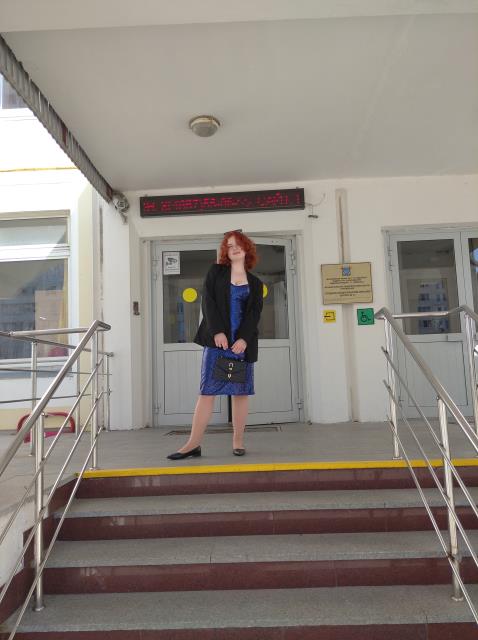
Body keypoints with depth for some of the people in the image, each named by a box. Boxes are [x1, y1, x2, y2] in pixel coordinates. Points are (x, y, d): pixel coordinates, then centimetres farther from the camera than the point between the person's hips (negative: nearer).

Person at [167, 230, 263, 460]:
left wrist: (243, 339, -14)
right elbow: (208, 302, -1)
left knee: (241, 392, 4)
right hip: (217, 338, -1)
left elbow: (254, 313, 2)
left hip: (243, 342, 2)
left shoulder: (255, 283, 13)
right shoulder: (215, 272, 11)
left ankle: (238, 442, 14)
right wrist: (217, 332, -14)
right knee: (207, 391, -4)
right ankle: (194, 443, -1)